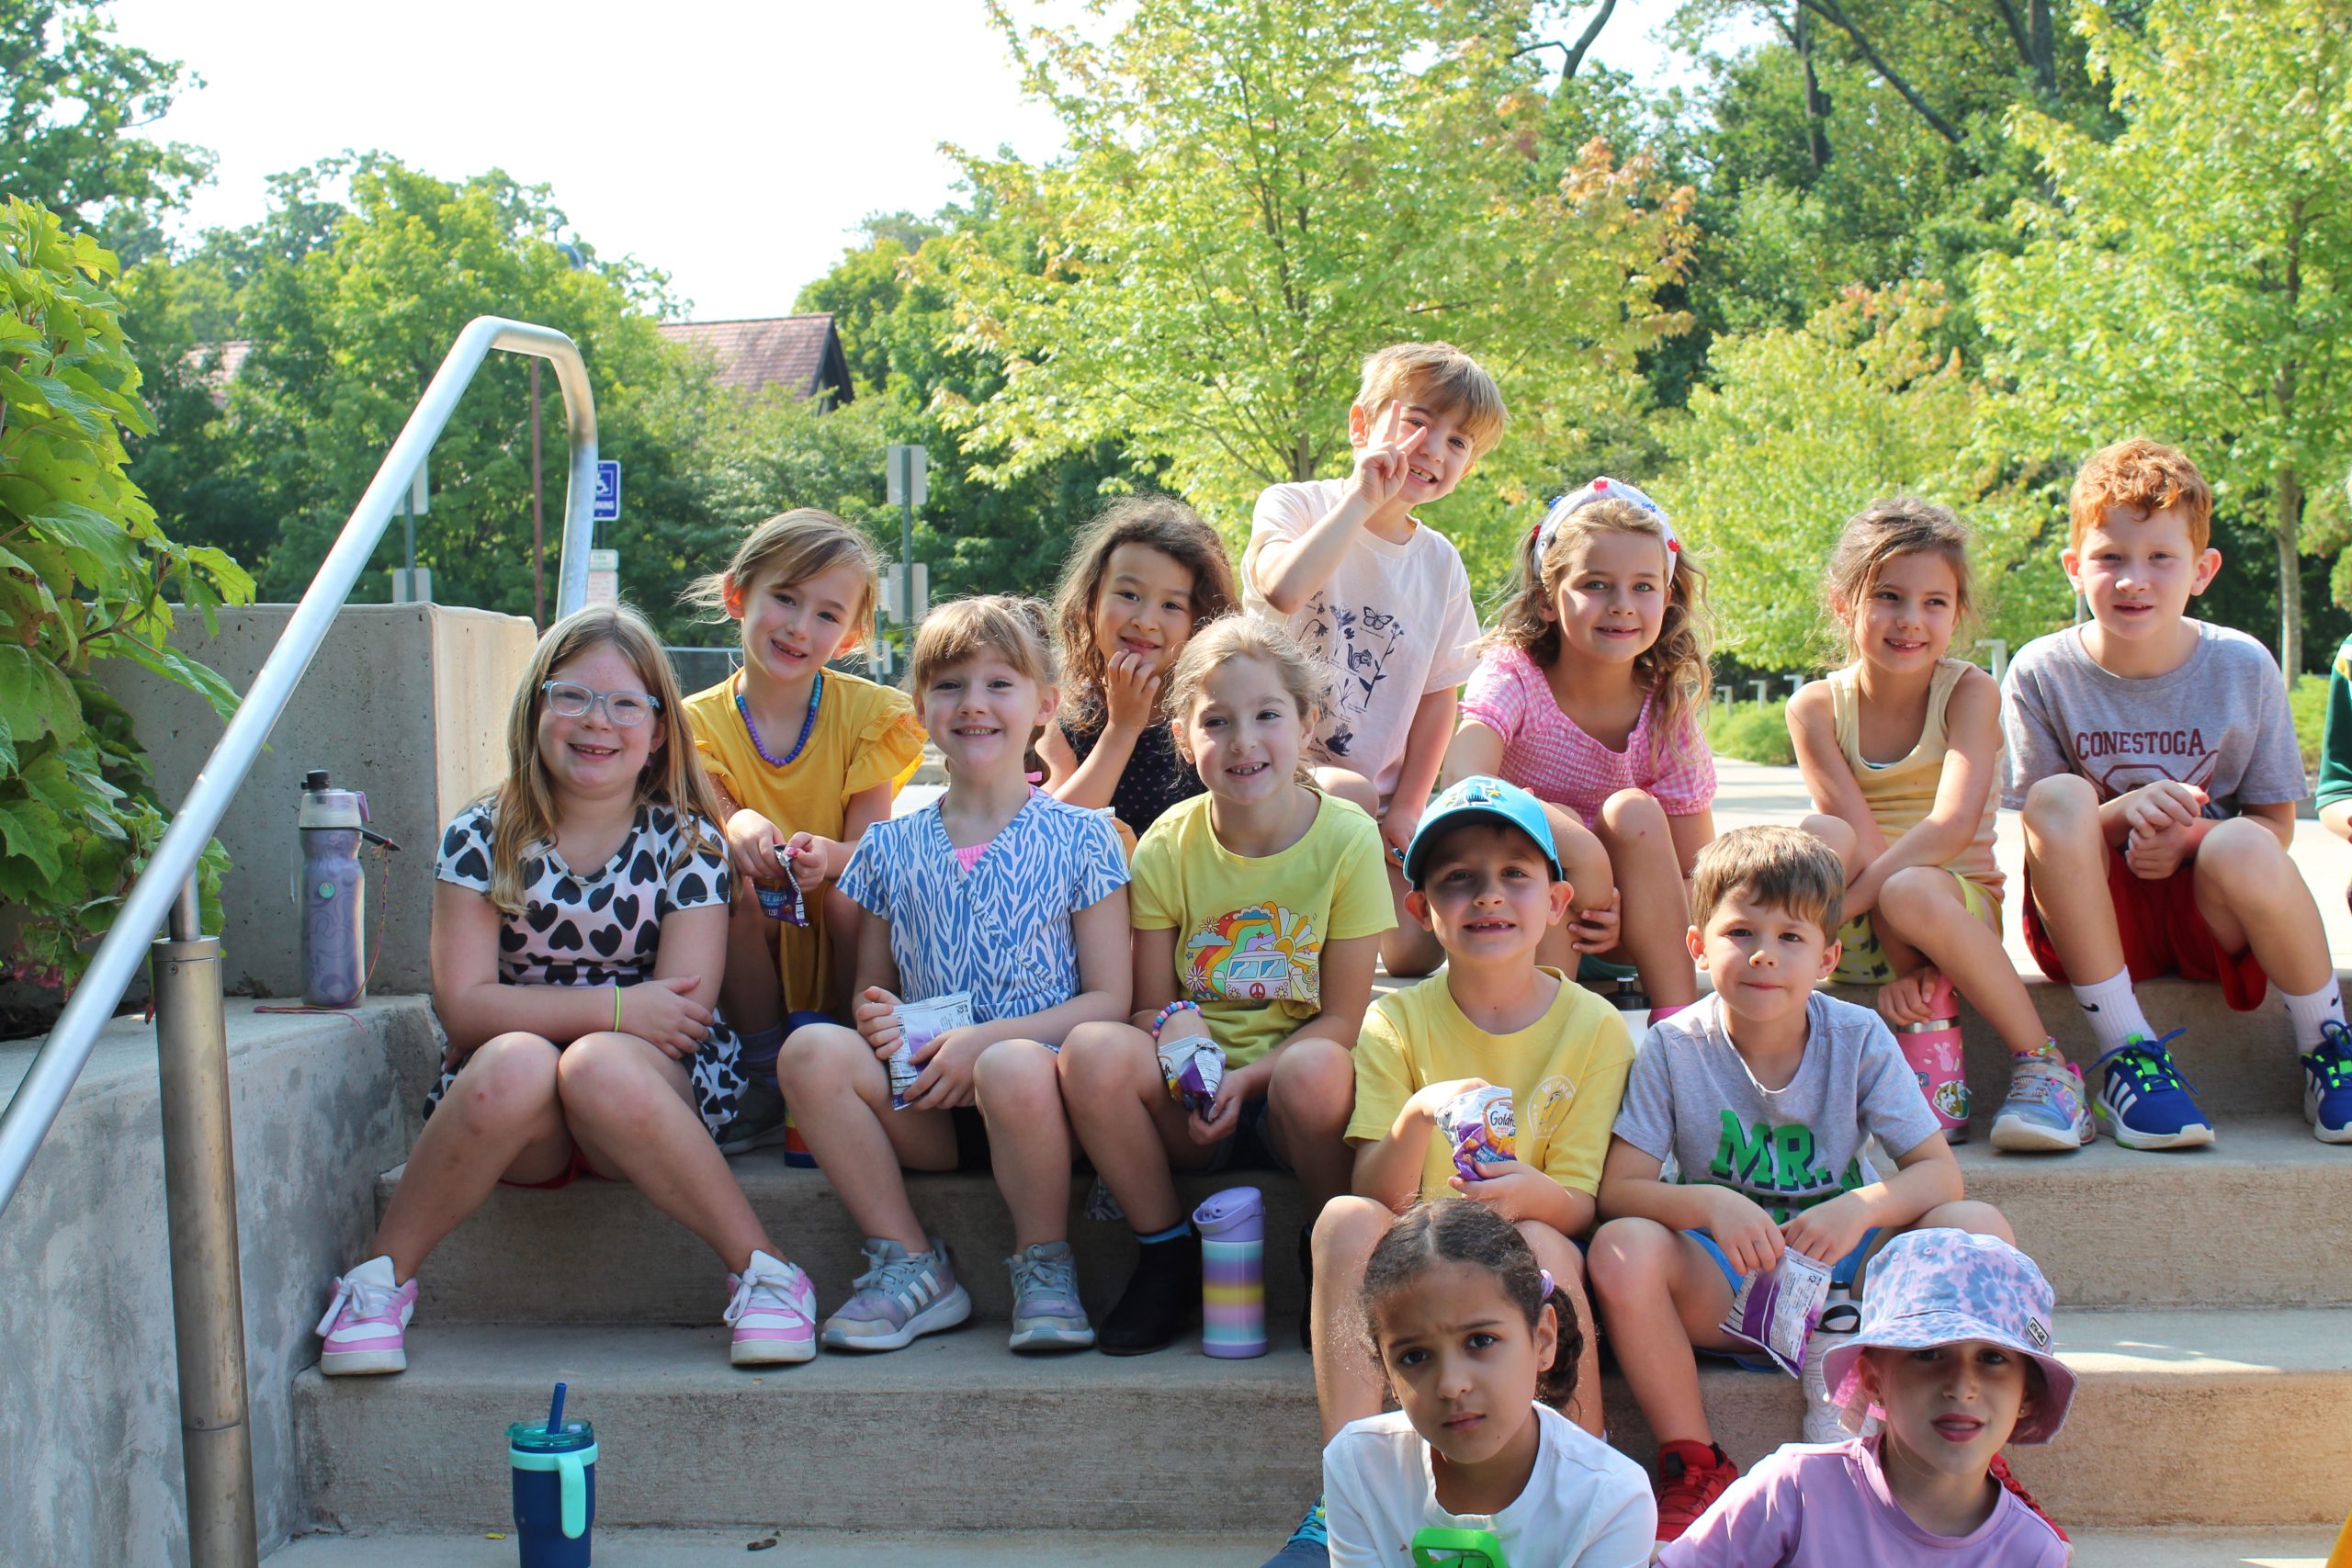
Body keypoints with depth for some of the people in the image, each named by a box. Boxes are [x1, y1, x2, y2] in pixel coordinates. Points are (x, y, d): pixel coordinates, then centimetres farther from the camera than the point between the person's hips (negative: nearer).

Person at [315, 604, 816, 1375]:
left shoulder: (686, 846, 1)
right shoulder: (482, 839, 2)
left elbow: (683, 1019, -7)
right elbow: (464, 1008, -8)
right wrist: (616, 1007, -17)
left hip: (655, 1098, -1)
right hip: (516, 1130, 1)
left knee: (603, 1068, -35)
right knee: (513, 1063, -34)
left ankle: (762, 1271, -25)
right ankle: (380, 1279, -16)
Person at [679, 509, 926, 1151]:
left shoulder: (866, 711, -7)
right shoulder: (701, 722, -4)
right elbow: (715, 818, -13)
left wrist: (828, 856, -38)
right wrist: (737, 829, -39)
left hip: (841, 953, -1)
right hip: (757, 955, 1)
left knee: (854, 897, -33)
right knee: (728, 887, -30)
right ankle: (768, 1079, -15)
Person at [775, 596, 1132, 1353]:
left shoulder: (1079, 838, 4)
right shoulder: (891, 847, 14)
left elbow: (1108, 999, -1)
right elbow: (871, 985, 19)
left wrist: (985, 1040, -15)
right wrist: (873, 1016, -7)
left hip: (1040, 1072, -3)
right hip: (922, 1106, 3)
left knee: (1013, 1068, -38)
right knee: (813, 1050, -25)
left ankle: (1045, 1268, -10)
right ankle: (911, 1266, -12)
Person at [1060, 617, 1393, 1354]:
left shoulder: (1347, 839, -8)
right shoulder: (1168, 846, -1)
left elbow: (1342, 1018, -7)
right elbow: (1149, 1005, 3)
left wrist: (1245, 1079, -22)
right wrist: (1174, 1028, -22)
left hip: (1284, 1090, -2)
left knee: (1317, 1071, -37)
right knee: (1093, 1050, -28)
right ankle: (1167, 1256, -6)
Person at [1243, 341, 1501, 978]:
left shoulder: (1441, 563, 6)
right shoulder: (1293, 506, -6)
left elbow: (1438, 695, 8)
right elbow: (1283, 589, -30)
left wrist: (1406, 810, -2)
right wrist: (1362, 498, -22)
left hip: (1377, 795, 5)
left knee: (1415, 954, -7)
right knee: (1348, 794, -37)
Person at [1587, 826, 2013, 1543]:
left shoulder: (1858, 1038, -6)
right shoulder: (1673, 1047, -8)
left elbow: (1939, 1171, -8)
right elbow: (1619, 1188, -12)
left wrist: (1861, 1208, -29)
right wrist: (1708, 1205, -32)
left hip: (1849, 1273, 1)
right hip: (1724, 1284, -1)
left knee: (1977, 1228, -24)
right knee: (1622, 1249, -31)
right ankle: (1694, 1466, -14)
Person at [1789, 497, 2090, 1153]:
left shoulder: (1969, 691, -8)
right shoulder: (1816, 706, -4)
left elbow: (1953, 824, -23)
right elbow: (1859, 835, -15)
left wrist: (1840, 900, -31)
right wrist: (1902, 962, -26)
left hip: (1955, 909, -1)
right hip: (1857, 929, 2)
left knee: (1912, 893, -36)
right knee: (1820, 835, -29)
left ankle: (2042, 1065, -16)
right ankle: (1929, 1024, -22)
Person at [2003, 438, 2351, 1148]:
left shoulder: (2244, 667, -4)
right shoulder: (2042, 674, -6)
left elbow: (2277, 822, 1)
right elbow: (2044, 832, -3)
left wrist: (2187, 838, -21)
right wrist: (2123, 812, -25)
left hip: (2206, 908, 0)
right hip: (2096, 917, 0)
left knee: (2241, 849, -34)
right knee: (2061, 798, -30)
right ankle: (2126, 1053, -24)